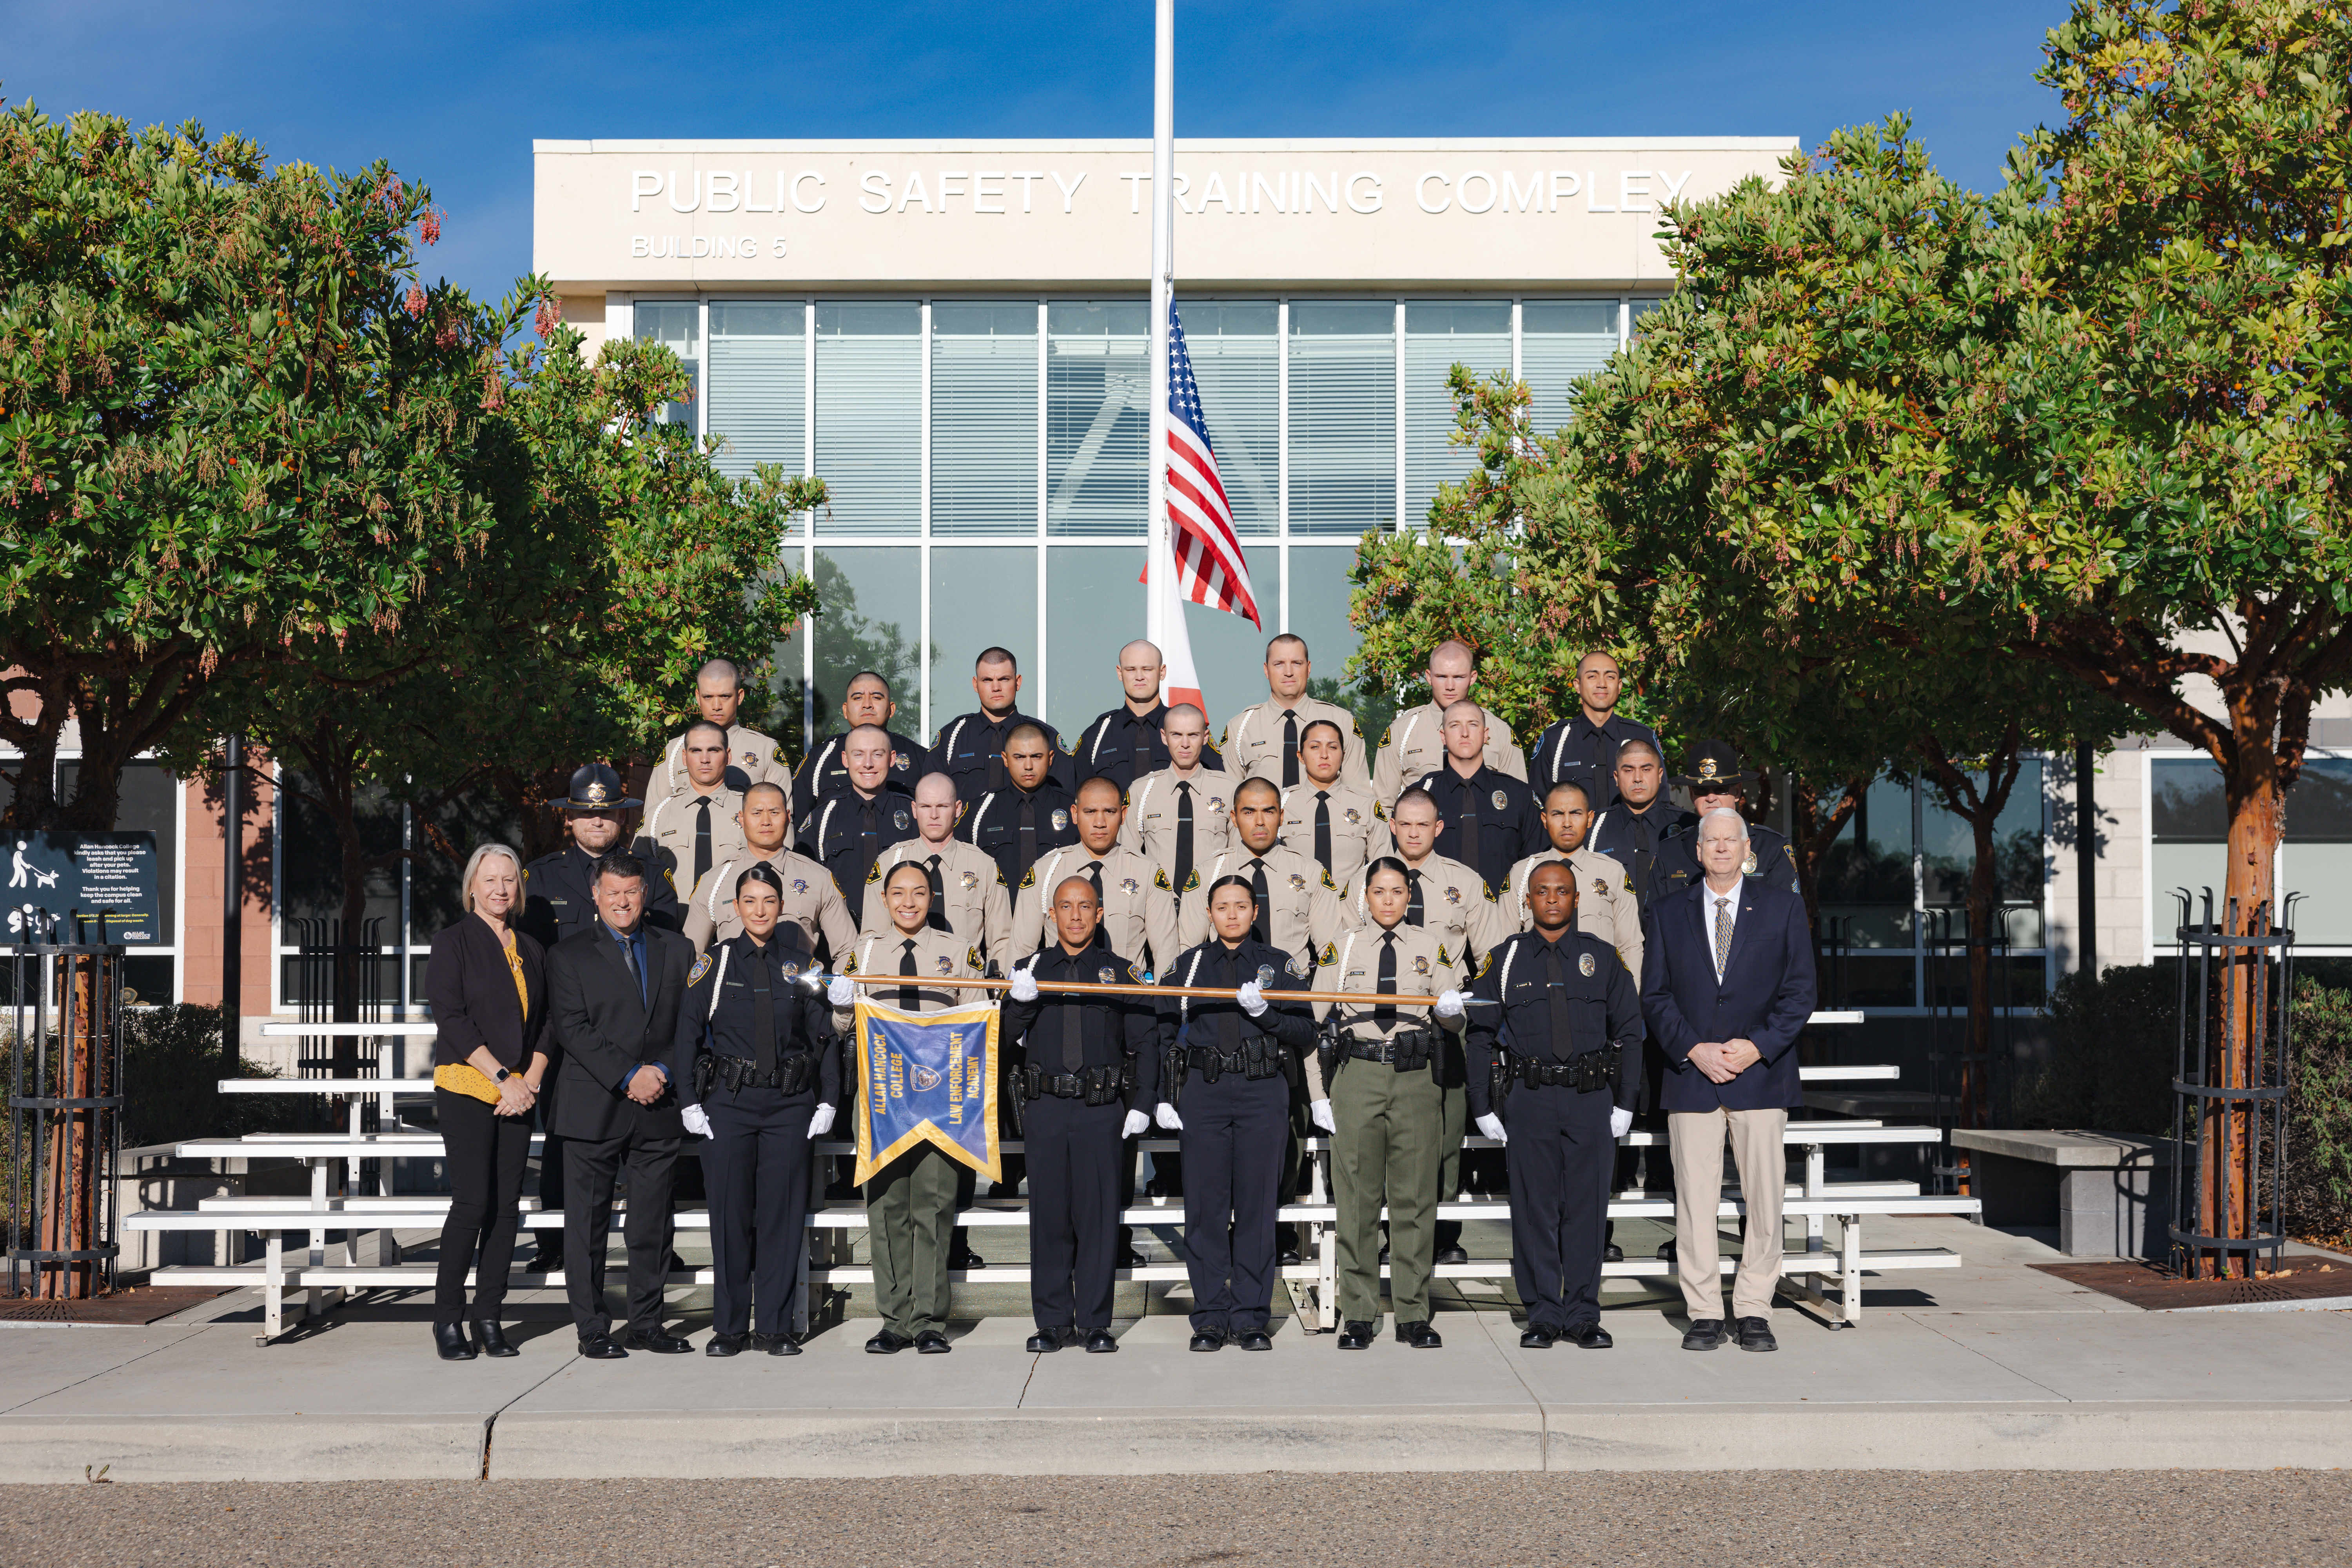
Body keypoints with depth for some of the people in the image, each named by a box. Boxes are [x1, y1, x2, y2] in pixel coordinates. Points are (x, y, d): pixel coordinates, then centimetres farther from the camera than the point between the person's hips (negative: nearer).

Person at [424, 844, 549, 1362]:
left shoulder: (531, 950, 15)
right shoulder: (453, 942, 0)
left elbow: (544, 1023, 15)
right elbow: (451, 1018, -8)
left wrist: (531, 1080, -2)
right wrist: (503, 1078, -12)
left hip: (519, 1093, 5)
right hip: (466, 1087, -5)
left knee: (507, 1204, 1)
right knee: (473, 1201, -11)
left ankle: (489, 1318, 8)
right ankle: (448, 1319, -1)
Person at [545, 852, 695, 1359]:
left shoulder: (677, 950, 12)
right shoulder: (569, 955, 3)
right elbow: (573, 1028, -7)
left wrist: (663, 1074, -6)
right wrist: (630, 1075, -14)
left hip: (660, 1107, 3)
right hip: (594, 1107, -3)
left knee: (653, 1222, 6)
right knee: (588, 1223, 0)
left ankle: (647, 1324, 16)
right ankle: (592, 1330, 8)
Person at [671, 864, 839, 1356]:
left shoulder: (802, 964, 6)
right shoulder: (715, 962, 3)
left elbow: (825, 1036, 9)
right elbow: (687, 1034, 3)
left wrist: (828, 1101, 2)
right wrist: (689, 1103, -2)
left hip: (790, 1104, 1)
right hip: (729, 1103, -1)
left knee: (783, 1214, 1)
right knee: (730, 1214, 1)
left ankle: (776, 1328, 9)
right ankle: (730, 1328, 12)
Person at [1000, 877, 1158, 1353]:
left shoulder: (1120, 971, 8)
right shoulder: (1032, 969, 11)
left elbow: (1145, 1041, 8)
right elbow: (1006, 1036, 6)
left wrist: (1142, 1104, 0)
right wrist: (1020, 1001, -13)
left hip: (1101, 1110, -1)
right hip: (1045, 1105, 1)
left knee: (1099, 1215, -1)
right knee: (1049, 1215, 3)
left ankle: (1095, 1322, 7)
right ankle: (1053, 1321, 11)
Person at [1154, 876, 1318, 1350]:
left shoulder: (1280, 965, 9)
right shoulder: (1186, 967, 12)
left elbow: (1306, 1035, 3)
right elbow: (1163, 1035, 12)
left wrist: (1265, 1012, -12)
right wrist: (1163, 1096, 2)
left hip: (1262, 1095, -1)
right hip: (1202, 1093, 1)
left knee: (1257, 1206, 0)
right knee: (1205, 1206, 0)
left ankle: (1252, 1319, 7)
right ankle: (1210, 1319, 7)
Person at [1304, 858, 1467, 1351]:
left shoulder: (1431, 948, 10)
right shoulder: (1342, 949, 8)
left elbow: (1453, 1021, 5)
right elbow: (1315, 1024, 8)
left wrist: (1451, 1008, -20)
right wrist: (1319, 1096, 1)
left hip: (1417, 1079, 1)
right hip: (1357, 1078, -1)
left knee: (1415, 1199, 1)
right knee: (1358, 1200, 0)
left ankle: (1413, 1316, 8)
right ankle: (1358, 1317, 6)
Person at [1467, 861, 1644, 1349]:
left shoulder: (1602, 958, 9)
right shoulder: (1507, 959, 6)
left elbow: (1629, 1031, 10)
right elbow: (1481, 1035, 7)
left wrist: (1624, 1103, 4)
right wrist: (1483, 1107, 1)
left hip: (1591, 1098, 1)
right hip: (1529, 1098, 0)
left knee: (1587, 1208, 3)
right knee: (1535, 1209, 1)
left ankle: (1582, 1317, 11)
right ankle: (1543, 1316, 10)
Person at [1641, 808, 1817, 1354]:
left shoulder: (1783, 908, 8)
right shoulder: (1669, 914, 11)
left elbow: (1799, 992, 3)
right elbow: (1655, 997, 7)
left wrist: (1757, 1047, -10)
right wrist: (1694, 1050, -8)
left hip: (1761, 1073, -1)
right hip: (1691, 1074, 1)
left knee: (1764, 1197, -1)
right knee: (1694, 1201, -1)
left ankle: (1754, 1312, 7)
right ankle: (1704, 1313, 6)